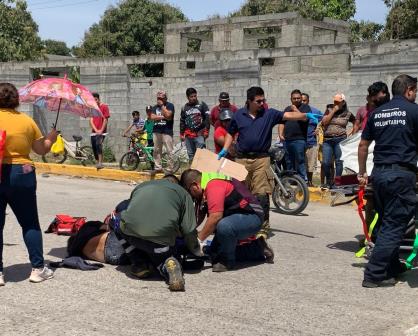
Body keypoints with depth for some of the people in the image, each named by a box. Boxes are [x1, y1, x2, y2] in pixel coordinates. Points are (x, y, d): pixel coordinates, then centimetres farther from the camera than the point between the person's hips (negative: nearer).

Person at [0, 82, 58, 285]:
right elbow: (42, 149, 9)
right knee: (30, 224, 12)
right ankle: (38, 268, 13)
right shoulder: (27, 121, 2)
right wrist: (51, 137, 27)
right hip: (21, 174, 1)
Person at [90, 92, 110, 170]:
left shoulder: (104, 107, -1)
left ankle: (100, 163, -29)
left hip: (101, 131, -6)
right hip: (94, 131, 6)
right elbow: (91, 120, 6)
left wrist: (101, 130, -12)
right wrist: (96, 130, -8)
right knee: (94, 147, 4)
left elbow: (105, 120, -6)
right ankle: (98, 162, 17)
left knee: (98, 144, -24)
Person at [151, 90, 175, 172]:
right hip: (156, 131, 5)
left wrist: (162, 105, -6)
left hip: (167, 131, -5)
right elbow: (152, 117, 2)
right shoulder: (155, 107, 17)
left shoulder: (169, 105, 3)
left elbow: (168, 115, -15)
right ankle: (158, 167, 12)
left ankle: (170, 168, -7)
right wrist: (163, 117, -7)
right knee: (156, 150, 6)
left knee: (169, 151, -8)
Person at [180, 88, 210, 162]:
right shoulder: (184, 108, 14)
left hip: (199, 134, -4)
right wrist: (181, 134, 15)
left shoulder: (202, 105, 2)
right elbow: (182, 122, 19)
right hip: (188, 135, 4)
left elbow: (207, 118, -3)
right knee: (190, 155, 8)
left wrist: (206, 131, -10)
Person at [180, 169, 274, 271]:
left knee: (223, 226, -39)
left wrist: (199, 239, -18)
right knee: (215, 252, 10)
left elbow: (215, 217, -27)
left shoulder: (214, 186, -20)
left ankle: (227, 261, -12)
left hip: (252, 215, -11)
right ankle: (257, 249, 19)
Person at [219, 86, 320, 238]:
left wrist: (306, 115, -26)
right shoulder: (239, 115, 6)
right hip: (242, 159, 2)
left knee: (262, 195, -8)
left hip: (261, 159, -2)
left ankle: (263, 229, -1)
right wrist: (225, 150, 5)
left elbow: (288, 115, -11)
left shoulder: (269, 114, 1)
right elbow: (230, 133, 17)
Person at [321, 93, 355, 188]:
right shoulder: (329, 111, 11)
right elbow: (324, 122, -3)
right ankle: (329, 182, 13)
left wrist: (350, 133, 5)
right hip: (327, 140, 2)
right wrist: (333, 111, -5)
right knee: (326, 163, -2)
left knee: (339, 162, -3)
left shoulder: (348, 114, 7)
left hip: (340, 140, -2)